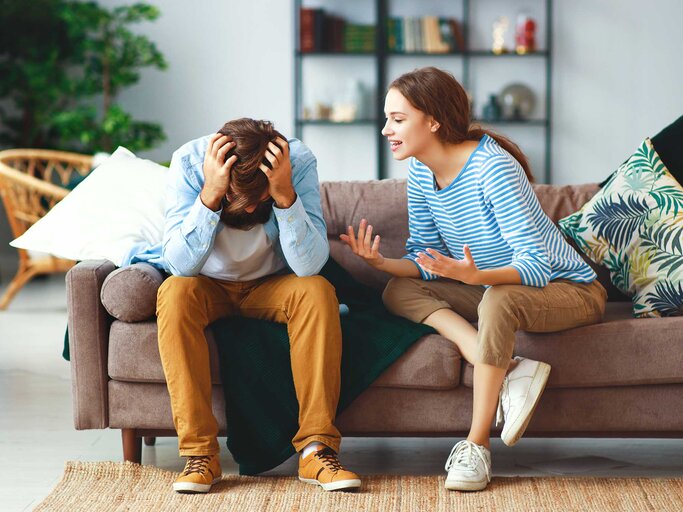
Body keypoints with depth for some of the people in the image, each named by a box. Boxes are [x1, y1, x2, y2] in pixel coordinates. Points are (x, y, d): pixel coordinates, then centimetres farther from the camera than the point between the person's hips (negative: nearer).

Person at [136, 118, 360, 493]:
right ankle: (199, 453, -29)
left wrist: (285, 195, -40)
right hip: (209, 287, 0)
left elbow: (310, 265, -28)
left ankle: (316, 448, -26)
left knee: (317, 292, -30)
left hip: (271, 286, 1)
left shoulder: (298, 162, -23)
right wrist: (210, 195, -41)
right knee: (174, 293, -32)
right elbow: (180, 264, -30)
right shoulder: (189, 161, -24)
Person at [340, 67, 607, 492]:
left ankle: (476, 444, -30)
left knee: (498, 300, -40)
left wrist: (476, 276, -49)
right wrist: (382, 263, -22)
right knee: (400, 291, -13)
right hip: (494, 288, 8)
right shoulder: (421, 174, -3)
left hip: (567, 289, -8)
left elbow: (536, 265, -30)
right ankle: (511, 370, -25)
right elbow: (425, 260, 0)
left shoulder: (492, 168, -26)